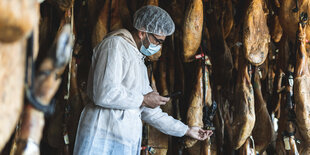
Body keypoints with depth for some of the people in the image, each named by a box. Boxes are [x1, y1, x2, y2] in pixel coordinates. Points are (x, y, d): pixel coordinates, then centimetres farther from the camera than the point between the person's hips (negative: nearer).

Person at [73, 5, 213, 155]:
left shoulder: (140, 63, 23)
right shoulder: (115, 44, -6)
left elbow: (150, 112, 26)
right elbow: (105, 95, -20)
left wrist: (186, 130, 27)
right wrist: (143, 99, -7)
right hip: (103, 138, -8)